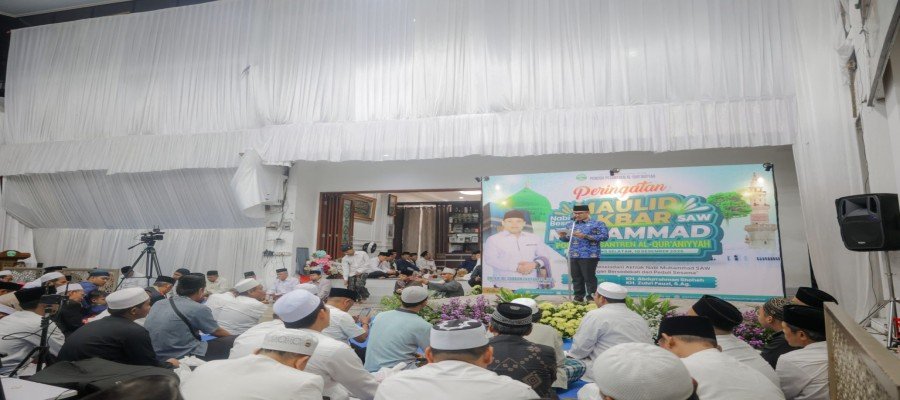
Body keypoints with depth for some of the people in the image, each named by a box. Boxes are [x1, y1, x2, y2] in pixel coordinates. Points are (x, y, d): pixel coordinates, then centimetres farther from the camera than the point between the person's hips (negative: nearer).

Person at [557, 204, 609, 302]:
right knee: (576, 278, 8)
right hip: (573, 256, 5)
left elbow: (605, 236, -11)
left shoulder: (598, 224, 1)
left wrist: (585, 236, -16)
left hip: (589, 256, -5)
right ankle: (578, 298, 17)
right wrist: (562, 236, -3)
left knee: (589, 278, -3)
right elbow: (567, 239, 23)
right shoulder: (572, 225, 18)